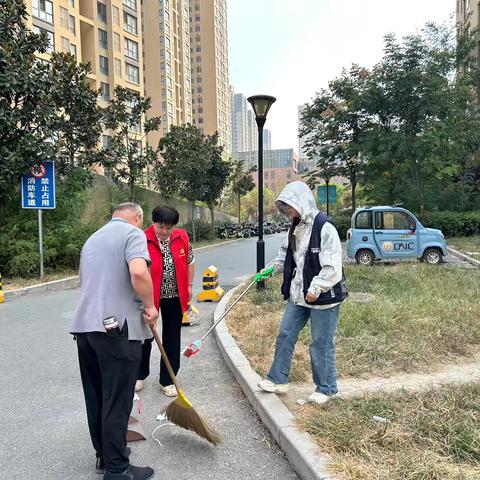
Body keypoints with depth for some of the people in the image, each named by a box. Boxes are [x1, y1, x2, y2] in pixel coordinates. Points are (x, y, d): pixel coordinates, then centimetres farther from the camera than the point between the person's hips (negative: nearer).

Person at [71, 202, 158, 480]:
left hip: (85, 325, 8)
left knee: (97, 397, 17)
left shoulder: (92, 239, 22)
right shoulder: (133, 233, -4)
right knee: (117, 401, 1)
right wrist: (150, 306, -9)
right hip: (117, 327, -8)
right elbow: (138, 272, -24)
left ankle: (105, 455, 32)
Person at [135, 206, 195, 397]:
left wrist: (189, 286, 9)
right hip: (149, 296, -3)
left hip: (174, 297, 3)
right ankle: (140, 375, 34)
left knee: (172, 338, 9)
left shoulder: (182, 237, -3)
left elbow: (190, 261, 9)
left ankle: (167, 381, 23)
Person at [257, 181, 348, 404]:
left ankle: (326, 388, 25)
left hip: (323, 297, -8)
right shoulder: (296, 227, 8)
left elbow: (332, 266, -21)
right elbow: (287, 253, 22)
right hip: (298, 294, 8)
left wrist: (316, 288, -20)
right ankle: (278, 380, 29)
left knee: (322, 343, 5)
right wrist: (272, 268, 9)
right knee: (285, 335, 13)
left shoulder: (324, 227, -18)